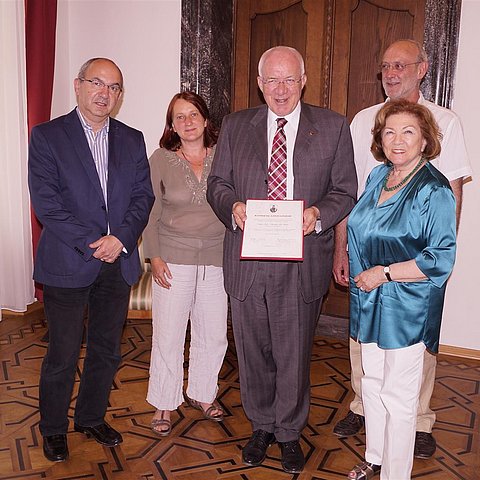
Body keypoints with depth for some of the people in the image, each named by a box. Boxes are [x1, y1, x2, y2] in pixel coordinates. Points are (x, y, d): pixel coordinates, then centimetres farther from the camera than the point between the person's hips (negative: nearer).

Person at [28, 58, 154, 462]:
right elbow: (45, 202, -11)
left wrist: (122, 238, -13)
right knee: (62, 356, 8)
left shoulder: (132, 140, 9)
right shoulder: (47, 136, -3)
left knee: (107, 352, 16)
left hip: (119, 263, 4)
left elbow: (143, 196, 3)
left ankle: (92, 418, 37)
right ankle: (54, 429, 31)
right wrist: (91, 243, -16)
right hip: (67, 264, -4)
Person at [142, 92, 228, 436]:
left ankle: (202, 393, 34)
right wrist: (155, 257, -5)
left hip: (217, 259, 2)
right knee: (168, 334, 3)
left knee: (214, 334, 10)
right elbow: (150, 213, 2)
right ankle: (165, 403, 24)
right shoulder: (160, 160, 0)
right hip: (174, 259, -1)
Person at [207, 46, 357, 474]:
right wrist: (234, 206, -12)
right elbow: (217, 183, 9)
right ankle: (261, 426, 39)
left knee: (294, 354, 11)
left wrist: (318, 214, -17)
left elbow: (345, 192, 3)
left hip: (302, 264, -1)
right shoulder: (236, 126, 8)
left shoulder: (333, 127, 2)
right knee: (253, 351, 15)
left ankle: (290, 433, 35)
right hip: (248, 260, 2)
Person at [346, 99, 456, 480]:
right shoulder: (378, 176, 6)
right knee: (372, 384, 19)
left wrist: (385, 273, -19)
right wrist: (361, 273, 9)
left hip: (407, 307, -7)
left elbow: (441, 259, -19)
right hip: (371, 302, 7)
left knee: (398, 396, 5)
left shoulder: (434, 190, -16)